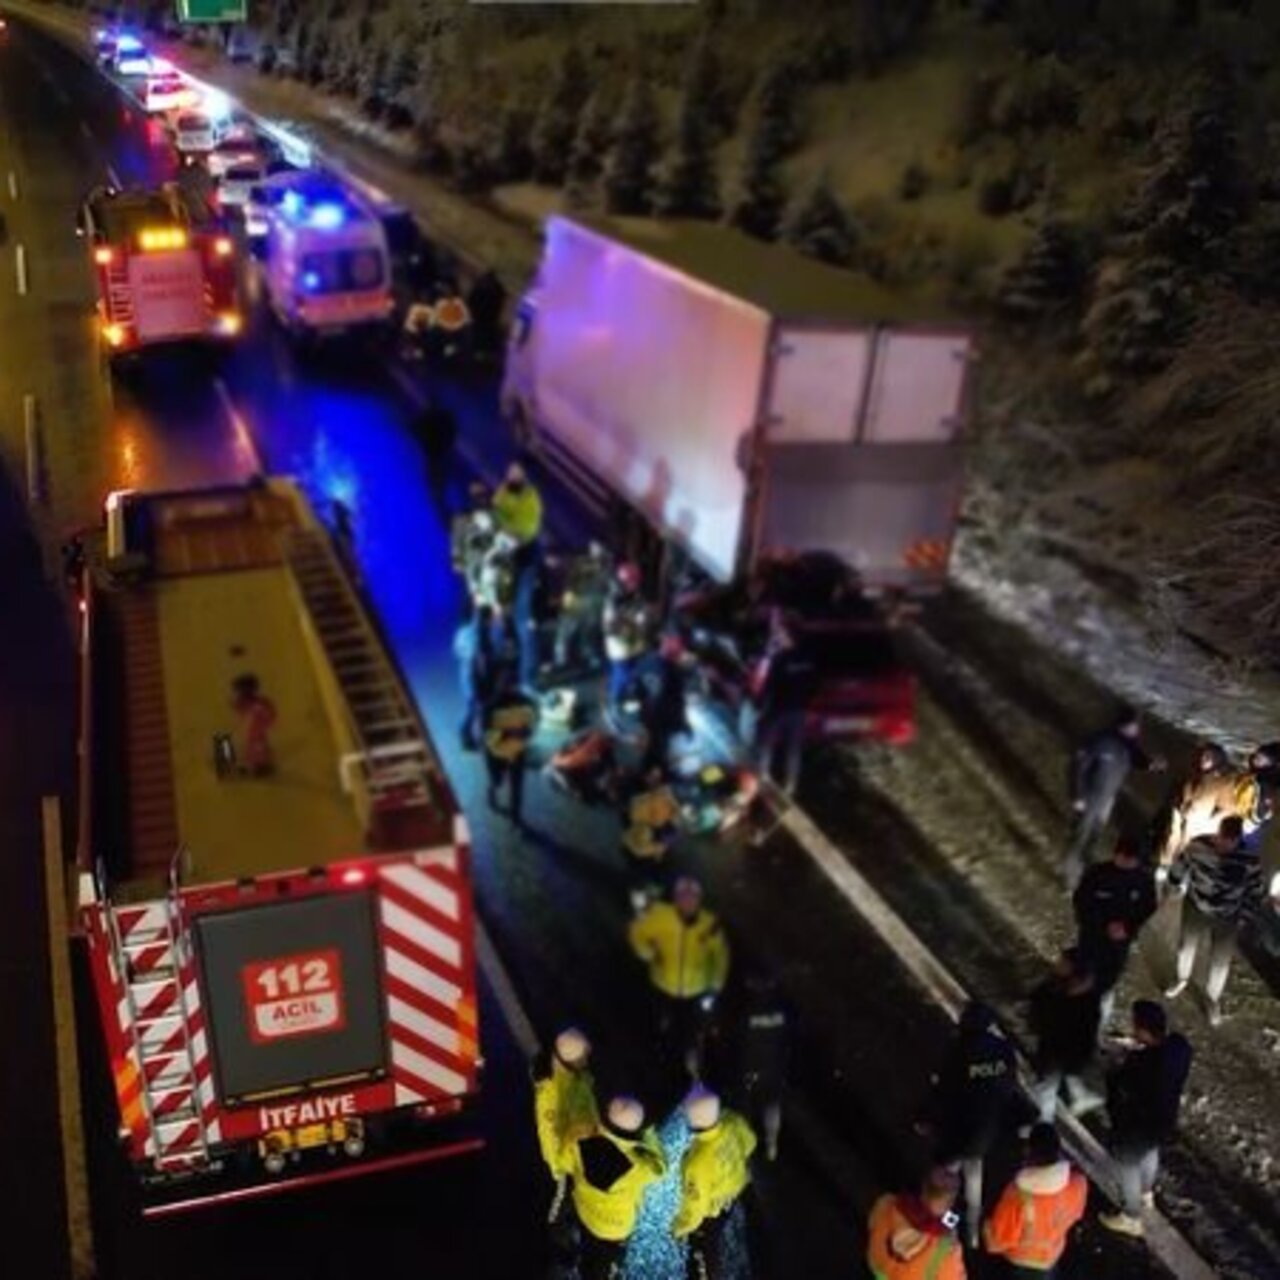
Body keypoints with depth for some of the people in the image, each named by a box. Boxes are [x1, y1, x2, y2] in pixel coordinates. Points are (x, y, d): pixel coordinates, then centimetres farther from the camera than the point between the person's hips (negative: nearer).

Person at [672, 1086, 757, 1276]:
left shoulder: (699, 1162, -45)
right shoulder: (733, 1120, -30)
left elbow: (695, 1206, -28)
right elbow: (749, 1143, -6)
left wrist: (680, 1227, -9)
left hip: (710, 1211, -6)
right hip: (735, 1189, 6)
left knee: (702, 1249, 24)